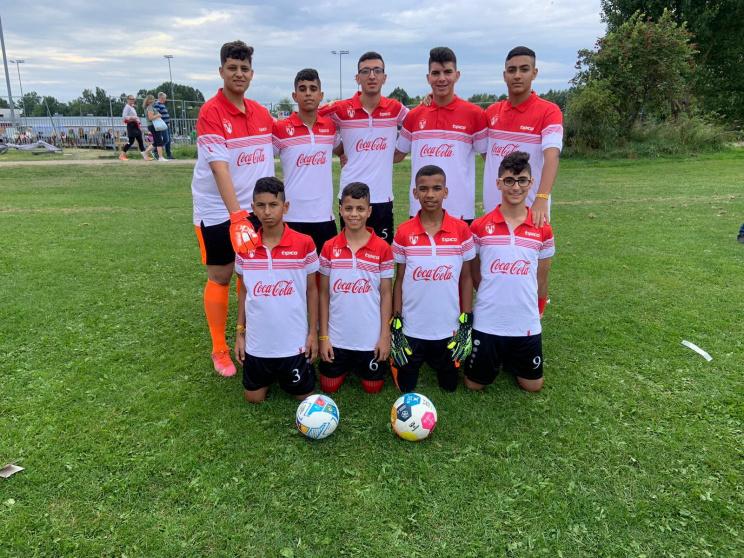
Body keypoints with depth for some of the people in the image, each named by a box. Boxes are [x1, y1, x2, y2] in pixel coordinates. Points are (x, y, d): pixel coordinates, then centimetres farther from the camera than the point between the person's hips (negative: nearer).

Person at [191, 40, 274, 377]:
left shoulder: (261, 113, 4)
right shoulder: (211, 112, -14)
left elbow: (268, 159, 14)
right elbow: (219, 167, -24)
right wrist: (237, 216, -32)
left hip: (254, 208, 5)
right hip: (218, 211, -5)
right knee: (220, 277, 4)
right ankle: (219, 349, 20)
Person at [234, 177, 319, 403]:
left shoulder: (304, 244, -12)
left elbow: (312, 290, -3)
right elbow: (244, 291, 7)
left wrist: (313, 333, -3)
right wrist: (240, 332, 6)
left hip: (294, 341, -2)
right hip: (257, 341, 2)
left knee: (304, 396, 11)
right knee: (254, 397, 14)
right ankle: (271, 374, 44)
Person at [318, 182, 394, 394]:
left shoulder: (382, 248, -9)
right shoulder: (329, 248, -5)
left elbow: (386, 294, -3)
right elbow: (324, 293, 0)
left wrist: (385, 335, -6)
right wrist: (323, 336, -2)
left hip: (371, 337, -1)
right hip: (336, 337, 1)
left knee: (372, 388, 11)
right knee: (329, 387, 11)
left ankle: (359, 365, 42)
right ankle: (347, 366, 41)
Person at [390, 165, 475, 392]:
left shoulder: (461, 230, -6)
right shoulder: (403, 233, -5)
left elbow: (466, 278, 0)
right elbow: (399, 279, 0)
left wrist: (466, 323, -2)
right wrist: (396, 324, -2)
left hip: (448, 329, 0)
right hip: (411, 329, 0)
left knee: (449, 386, 14)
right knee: (406, 387, 11)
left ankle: (433, 361, 42)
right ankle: (422, 360, 39)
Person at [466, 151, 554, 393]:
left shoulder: (543, 230, -2)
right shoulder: (479, 227, -7)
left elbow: (541, 278, 7)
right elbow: (474, 273, 4)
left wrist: (537, 311, 11)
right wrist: (493, 298, 4)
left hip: (527, 323, 2)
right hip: (487, 322, -1)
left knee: (533, 386, 11)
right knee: (474, 384, 9)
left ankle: (509, 360, 39)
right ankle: (497, 358, 38)